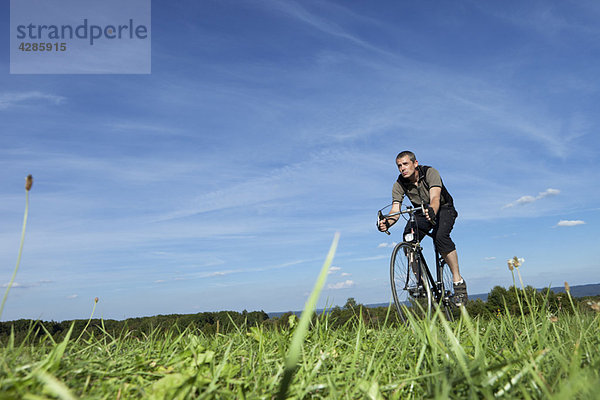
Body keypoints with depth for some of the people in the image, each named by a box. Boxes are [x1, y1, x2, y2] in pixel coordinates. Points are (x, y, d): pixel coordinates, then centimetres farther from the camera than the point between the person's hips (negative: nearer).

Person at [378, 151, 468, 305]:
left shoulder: (430, 172, -25)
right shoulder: (399, 184, -14)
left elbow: (435, 198, -40)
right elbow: (395, 209, -24)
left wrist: (432, 211, -63)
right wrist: (387, 222, -47)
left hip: (443, 208, -3)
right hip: (422, 213, 4)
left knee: (440, 236, -33)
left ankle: (458, 280, -20)